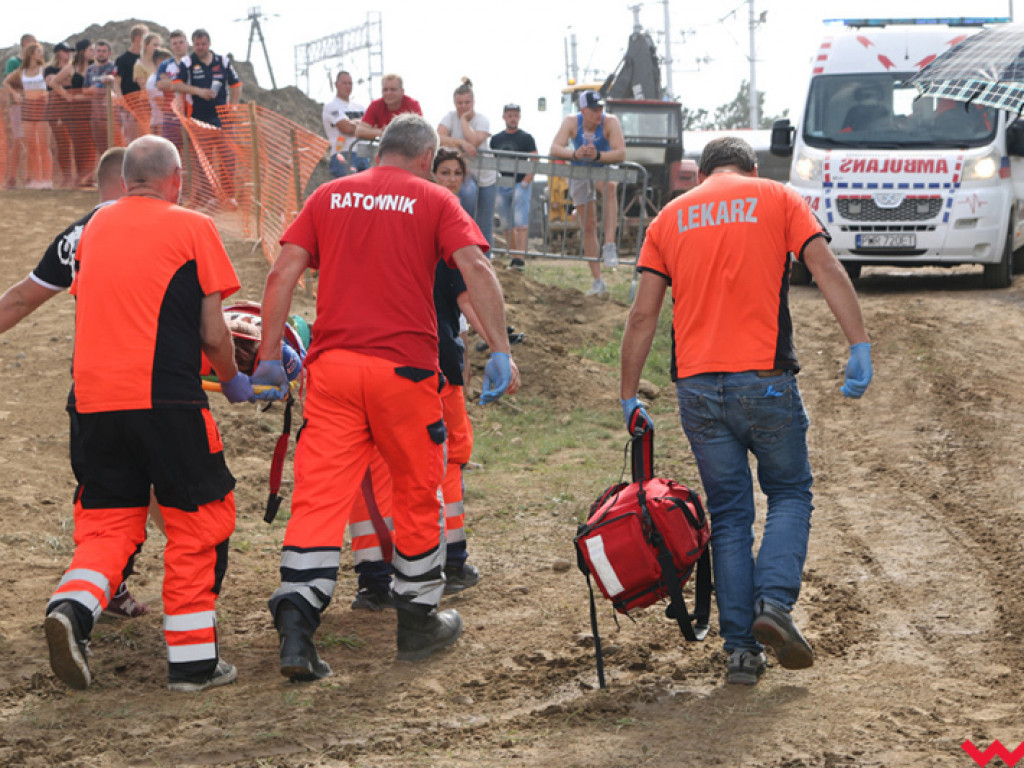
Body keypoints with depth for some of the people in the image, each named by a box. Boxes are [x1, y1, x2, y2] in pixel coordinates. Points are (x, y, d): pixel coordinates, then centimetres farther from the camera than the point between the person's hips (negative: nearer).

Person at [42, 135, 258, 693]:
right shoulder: (191, 227, 0)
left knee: (107, 520, 13)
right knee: (197, 520, 9)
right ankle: (192, 660, 10)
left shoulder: (95, 227, 14)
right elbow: (212, 333, -2)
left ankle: (73, 605, -15)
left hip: (92, 393, 5)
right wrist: (233, 381, 16)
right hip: (164, 396, -4)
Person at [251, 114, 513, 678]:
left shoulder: (328, 197, 13)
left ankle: (295, 628, -12)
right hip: (404, 366, -2)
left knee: (319, 494, 0)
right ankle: (417, 621, 24)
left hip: (332, 363, 2)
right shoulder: (433, 200, 5)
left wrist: (269, 355, 8)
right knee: (417, 493, 14)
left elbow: (282, 275, 5)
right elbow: (475, 268, -9)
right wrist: (500, 350, -10)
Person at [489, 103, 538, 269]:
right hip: (501, 186, 5)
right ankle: (513, 258, 13)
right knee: (507, 226, 6)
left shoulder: (526, 138, 2)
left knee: (520, 224, -15)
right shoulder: (496, 139, 14)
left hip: (520, 184, -5)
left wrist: (525, 182, -13)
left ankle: (520, 258, -22)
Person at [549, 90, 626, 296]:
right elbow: (554, 149, -27)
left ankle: (609, 246, -42)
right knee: (588, 226, 2)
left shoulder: (610, 122, -23)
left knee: (610, 187, -40)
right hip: (579, 173, 2)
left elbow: (621, 153, -31)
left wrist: (597, 155, -49)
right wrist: (575, 154, -47)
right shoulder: (571, 122, -19)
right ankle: (598, 281, 11)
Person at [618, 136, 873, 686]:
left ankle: (740, 649, 6)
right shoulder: (777, 199, 8)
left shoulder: (670, 217, 14)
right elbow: (827, 271, -6)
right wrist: (860, 347, -9)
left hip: (697, 387, 2)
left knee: (728, 516, 10)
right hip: (764, 380, -2)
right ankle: (774, 602, -8)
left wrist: (629, 395, 11)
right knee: (790, 495, 14)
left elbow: (643, 315, 8)